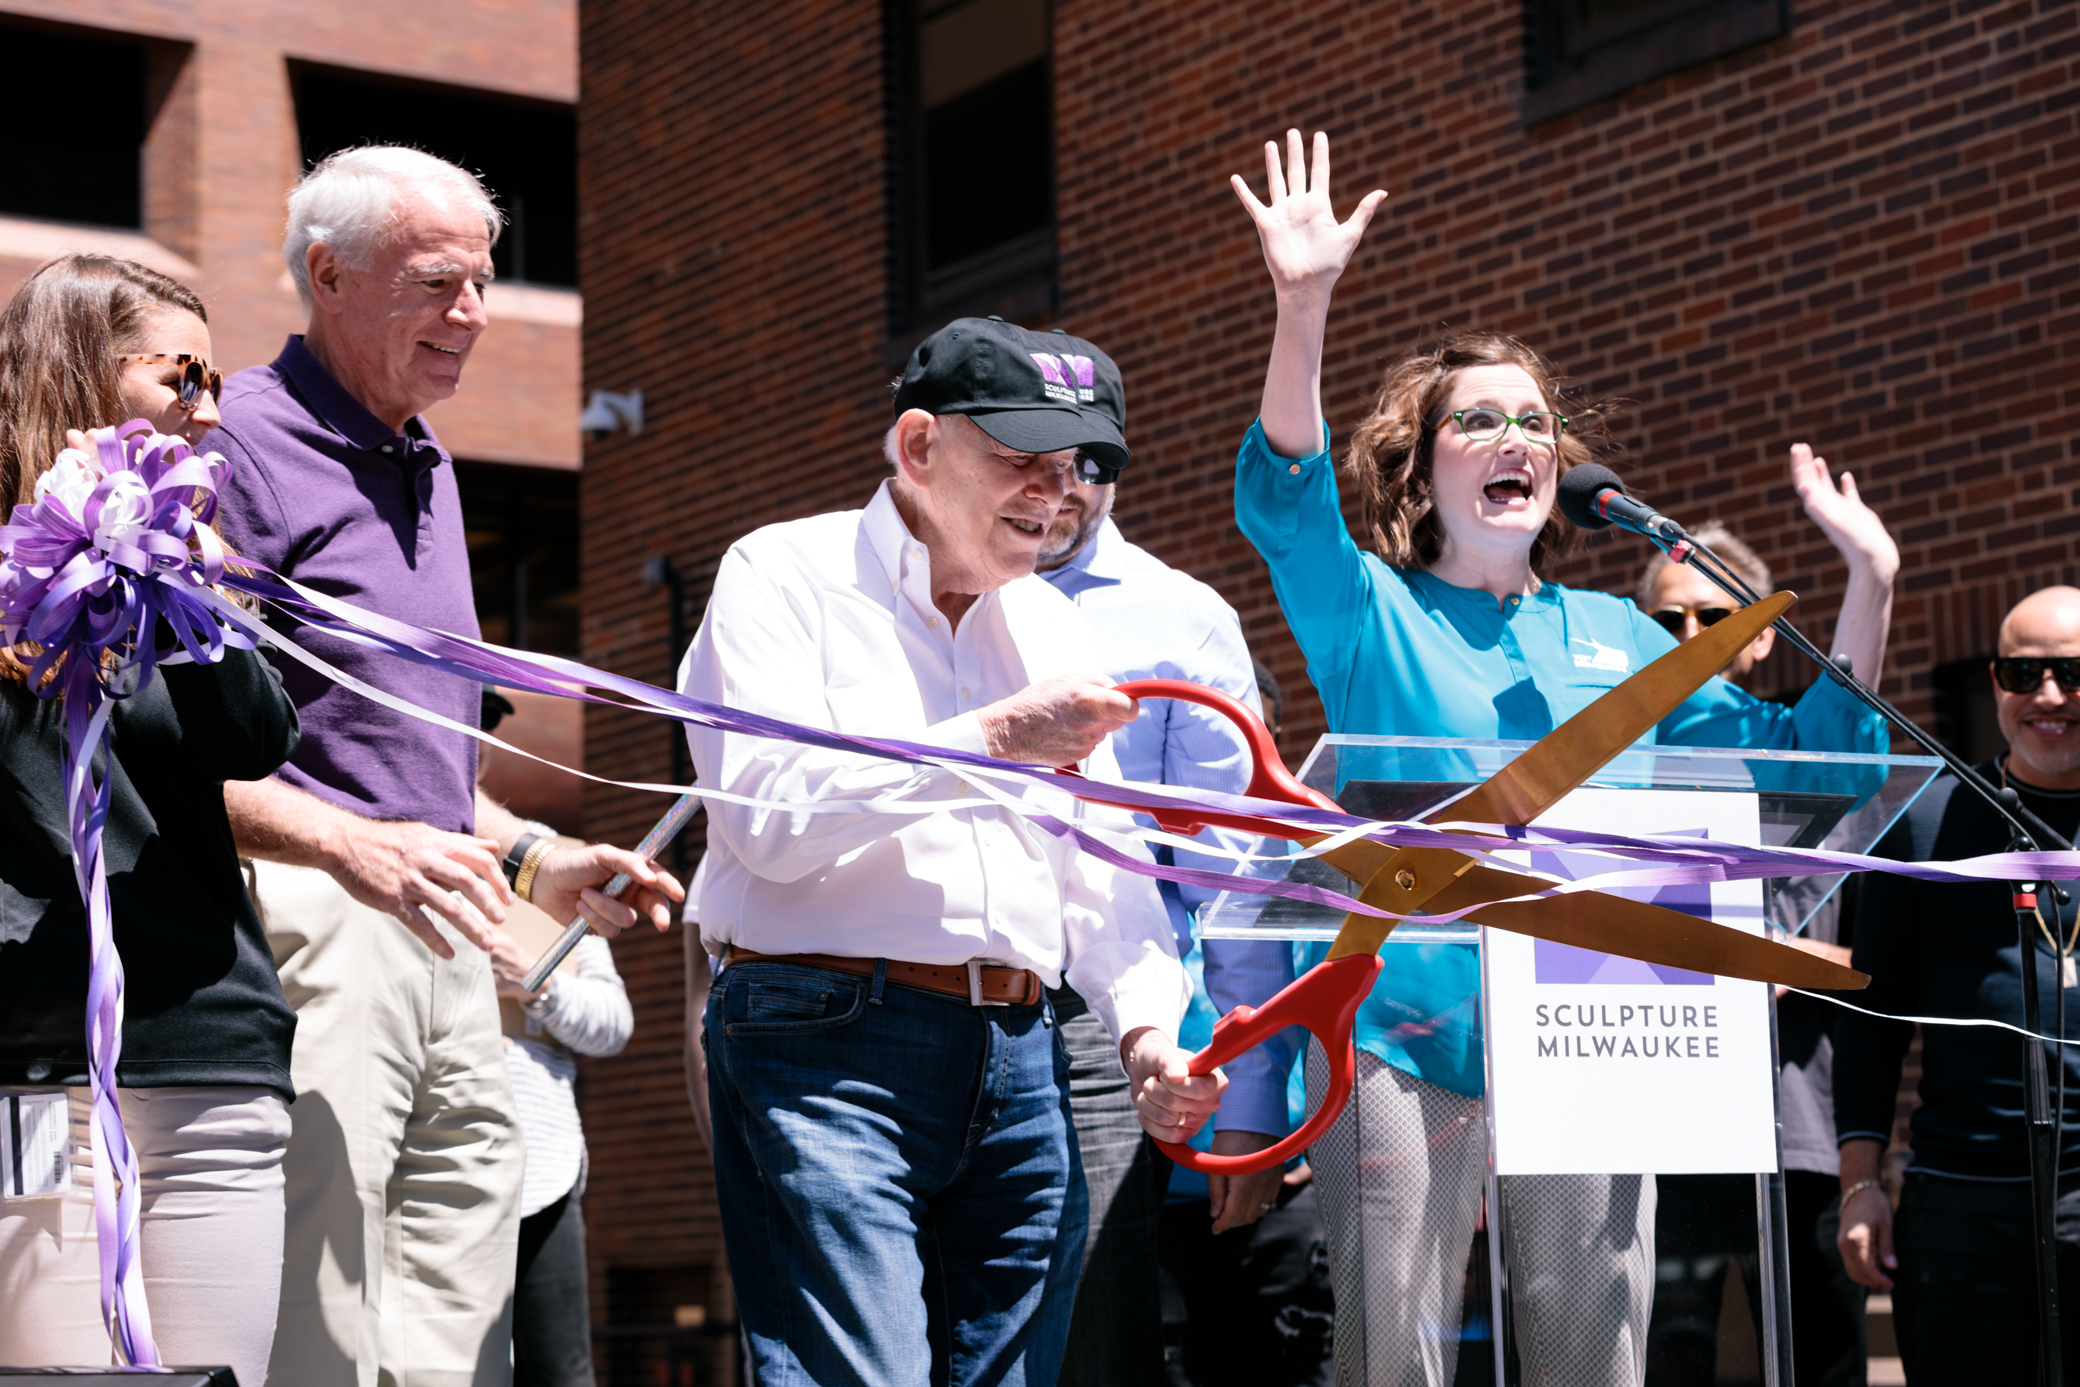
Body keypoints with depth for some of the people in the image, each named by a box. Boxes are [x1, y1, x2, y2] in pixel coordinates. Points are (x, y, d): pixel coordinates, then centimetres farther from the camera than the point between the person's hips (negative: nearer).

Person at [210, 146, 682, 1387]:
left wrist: (530, 860, 20)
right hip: (307, 928, -9)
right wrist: (349, 843, -24)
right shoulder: (240, 444, -6)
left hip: (446, 953, 9)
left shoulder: (426, 467, 23)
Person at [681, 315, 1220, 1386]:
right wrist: (997, 738, -15)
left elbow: (1100, 866, 17)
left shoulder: (1052, 625, 19)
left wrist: (1148, 1026, -1)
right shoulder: (784, 574, 1)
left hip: (1019, 1068, 6)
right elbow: (771, 817, -13)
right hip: (826, 1053, -6)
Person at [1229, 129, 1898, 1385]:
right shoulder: (1371, 613, 7)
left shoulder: (1616, 637, 18)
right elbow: (1283, 500, -13)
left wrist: (1869, 582, 6)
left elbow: (1802, 754, 17)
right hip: (1405, 1030, -3)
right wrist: (1304, 311, -25)